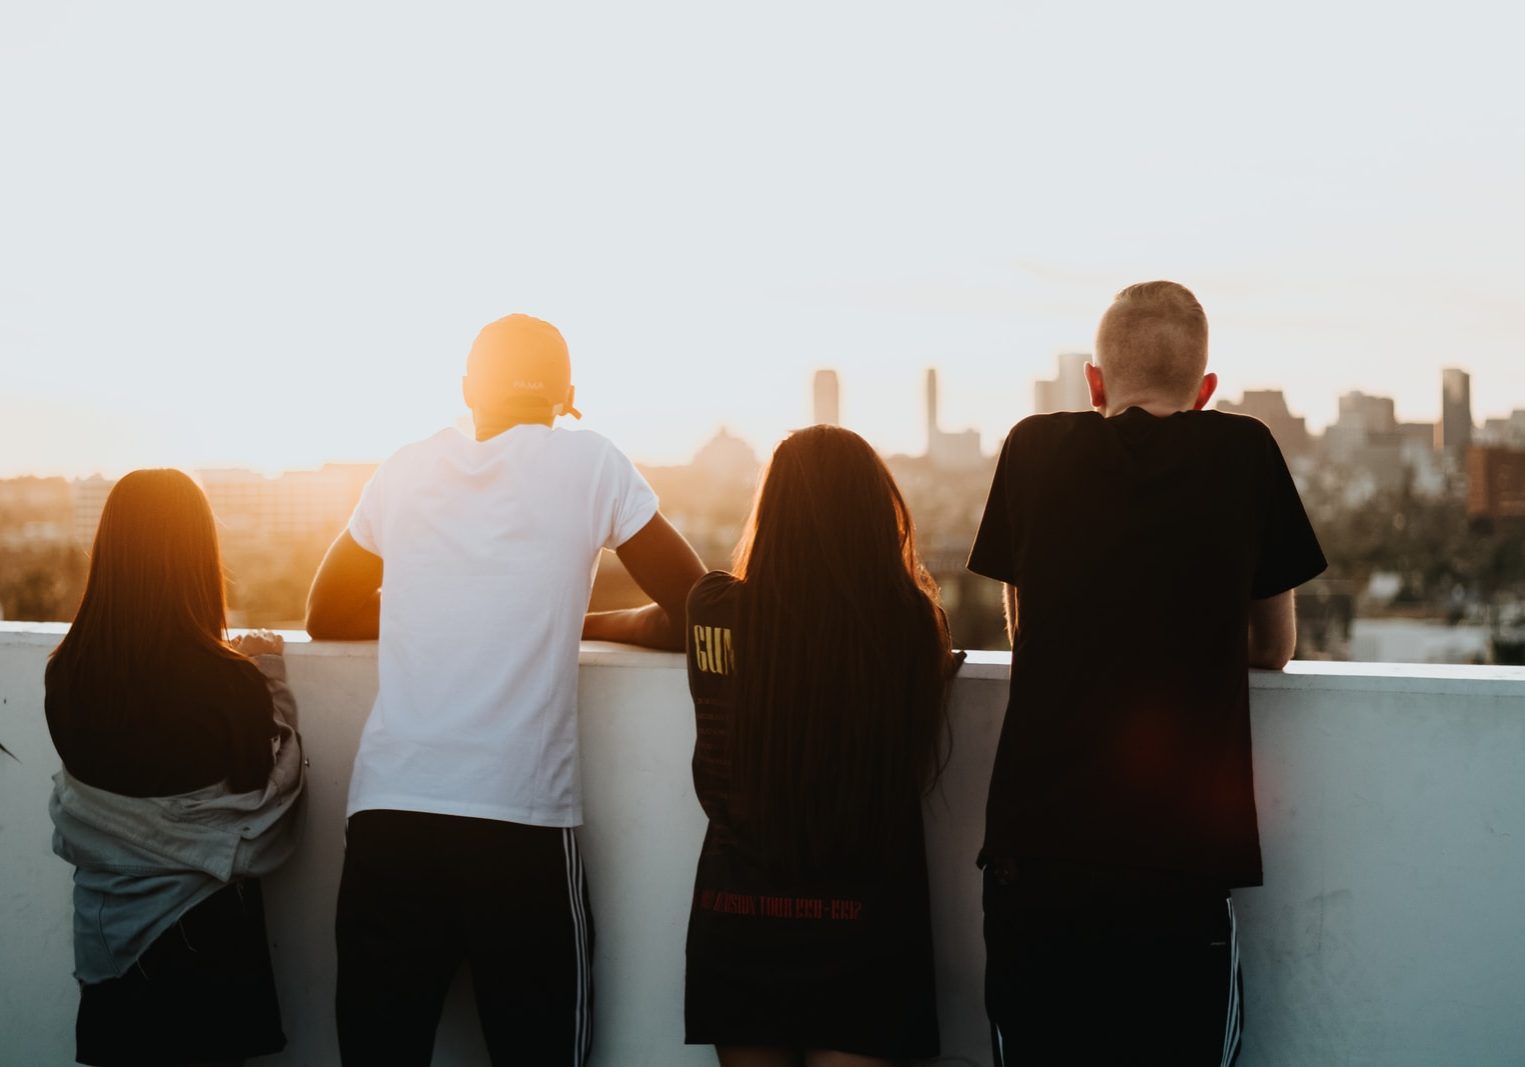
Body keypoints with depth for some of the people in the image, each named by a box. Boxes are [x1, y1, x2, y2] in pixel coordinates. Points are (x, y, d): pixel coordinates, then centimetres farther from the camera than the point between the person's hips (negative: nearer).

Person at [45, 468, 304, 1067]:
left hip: (104, 924, 3)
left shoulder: (65, 673, -12)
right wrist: (271, 681, -1)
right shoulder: (231, 681, -23)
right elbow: (264, 805, -9)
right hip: (204, 927, -3)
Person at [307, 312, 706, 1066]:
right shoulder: (585, 460, 5)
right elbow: (696, 615, 9)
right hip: (520, 818, -2)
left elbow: (327, 615, 26)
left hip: (388, 811, 3)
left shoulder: (405, 471, 13)